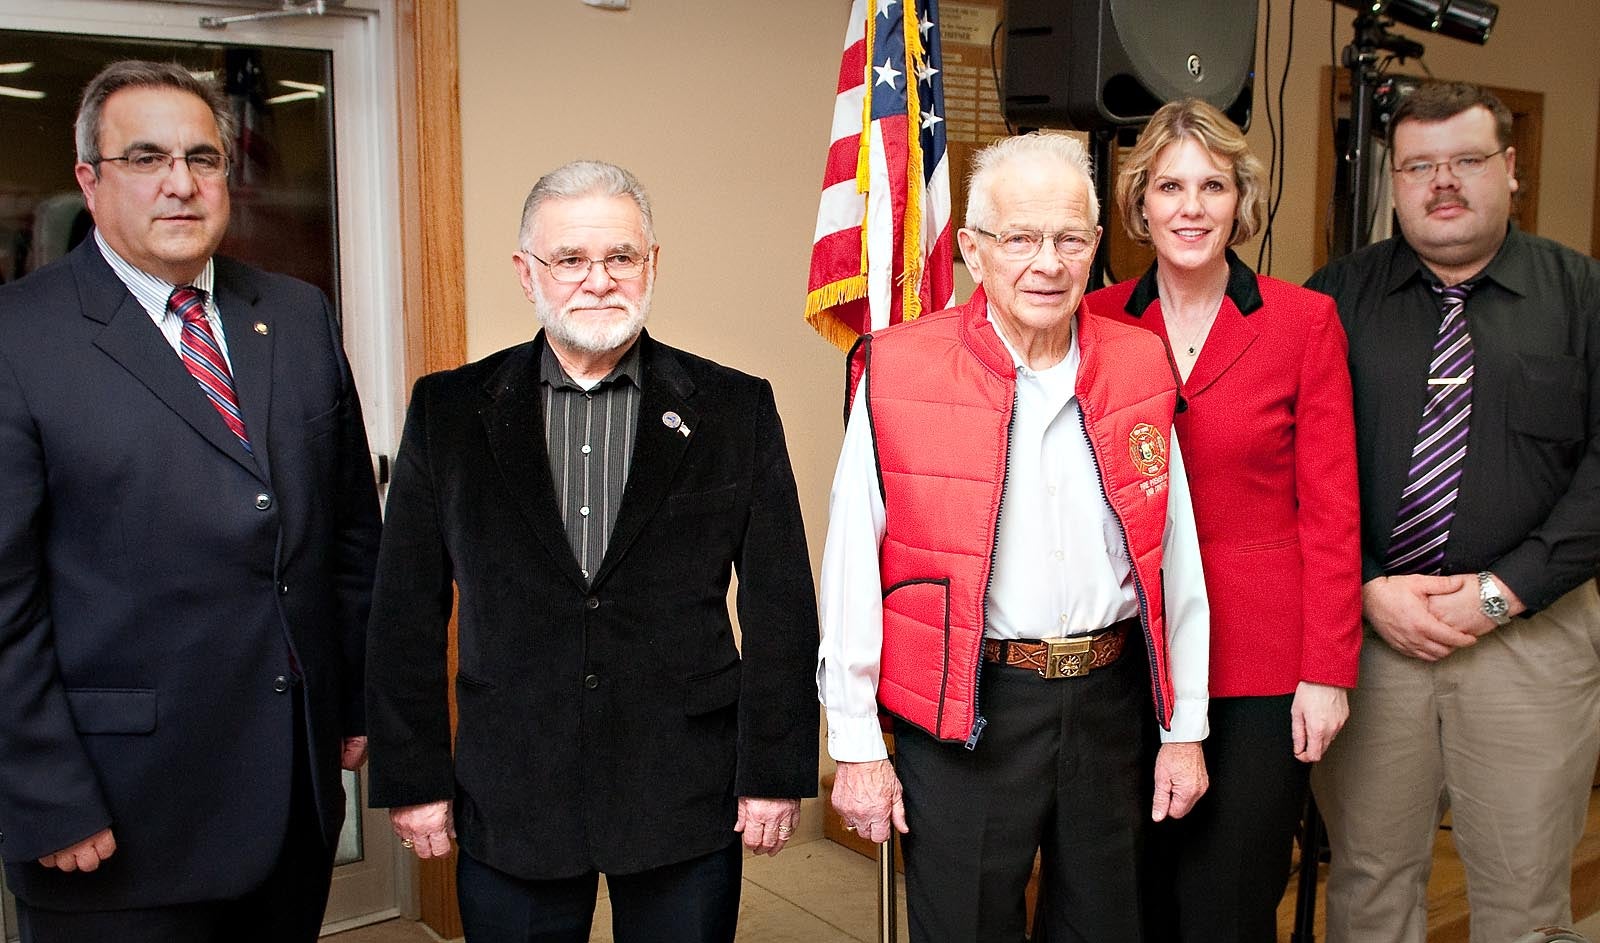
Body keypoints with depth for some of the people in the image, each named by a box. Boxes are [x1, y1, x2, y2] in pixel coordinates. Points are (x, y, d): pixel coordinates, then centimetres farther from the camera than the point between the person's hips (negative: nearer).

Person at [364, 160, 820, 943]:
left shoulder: (735, 409, -1)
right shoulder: (449, 410, 1)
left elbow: (780, 609, -2)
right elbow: (407, 613, 3)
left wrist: (775, 773, -4)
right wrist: (412, 779, 1)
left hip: (687, 805, 0)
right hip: (508, 806, 1)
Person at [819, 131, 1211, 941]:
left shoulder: (1140, 367, 2)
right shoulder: (898, 372, -9)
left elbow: (1175, 561, 6)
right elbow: (852, 571, -7)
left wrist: (1185, 729, 7)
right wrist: (855, 745, -6)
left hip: (1111, 700, 4)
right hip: (960, 716, -3)